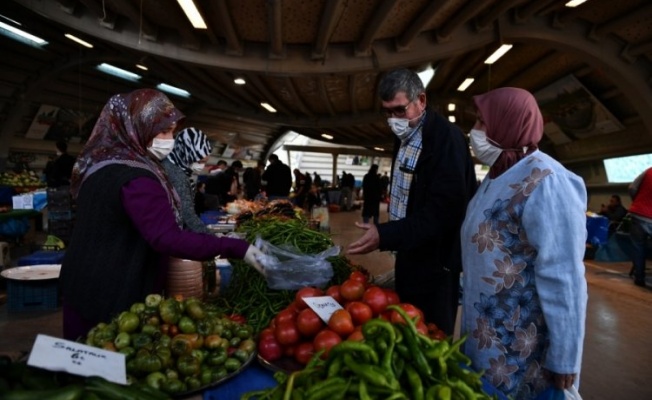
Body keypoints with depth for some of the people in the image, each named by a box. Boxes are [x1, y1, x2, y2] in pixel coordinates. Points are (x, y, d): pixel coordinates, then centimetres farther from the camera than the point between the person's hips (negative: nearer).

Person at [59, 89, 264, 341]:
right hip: (114, 296, -9)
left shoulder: (101, 165, 8)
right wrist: (235, 249, -36)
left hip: (87, 286, 9)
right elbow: (167, 238, -35)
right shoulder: (136, 178, -25)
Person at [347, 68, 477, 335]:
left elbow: (443, 211, -25)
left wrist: (385, 236, -30)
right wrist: (386, 234, 8)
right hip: (409, 255, 9)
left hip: (434, 262, -8)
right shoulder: (404, 137, 10)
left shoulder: (447, 138, -19)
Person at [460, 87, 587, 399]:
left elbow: (563, 279, -23)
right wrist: (466, 289, 17)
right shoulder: (498, 177, 7)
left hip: (519, 344, -8)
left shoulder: (544, 183, -22)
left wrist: (564, 358, -19)